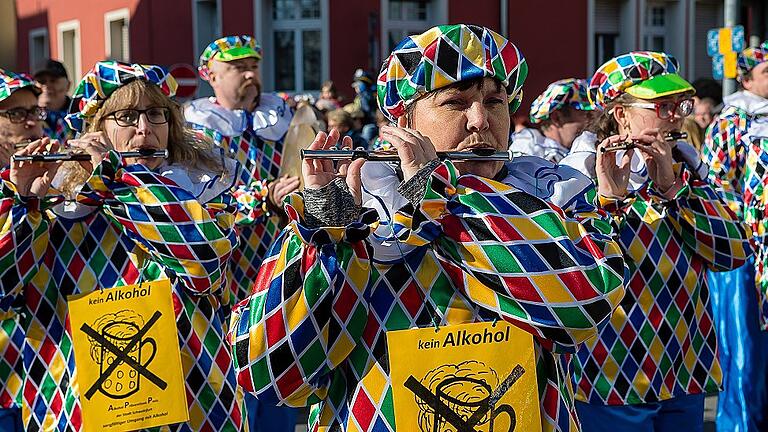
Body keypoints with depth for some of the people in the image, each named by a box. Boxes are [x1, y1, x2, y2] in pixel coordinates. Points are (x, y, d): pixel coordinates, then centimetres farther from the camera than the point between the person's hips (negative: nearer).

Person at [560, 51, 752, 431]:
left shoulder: (686, 166, 6)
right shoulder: (582, 173, -10)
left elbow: (735, 250, -6)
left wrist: (671, 187, -16)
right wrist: (607, 197, -30)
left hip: (686, 371, 5)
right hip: (612, 375, -5)